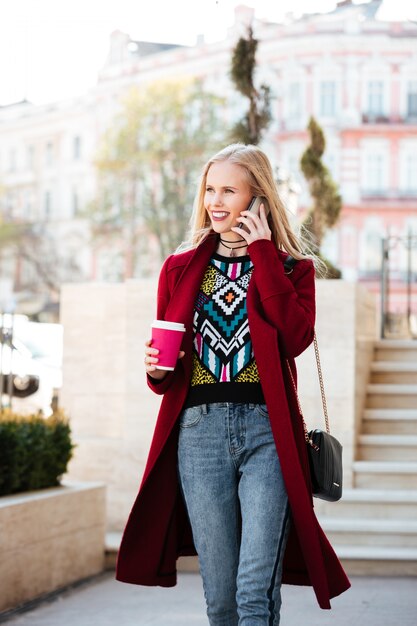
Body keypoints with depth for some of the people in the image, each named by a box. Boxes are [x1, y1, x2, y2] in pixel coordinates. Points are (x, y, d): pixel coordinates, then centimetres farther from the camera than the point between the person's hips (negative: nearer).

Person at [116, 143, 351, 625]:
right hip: (199, 431, 3)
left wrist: (263, 256, -7)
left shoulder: (291, 267, 9)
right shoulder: (180, 269, 15)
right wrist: (156, 372, -4)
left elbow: (296, 336, -11)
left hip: (266, 430, -2)